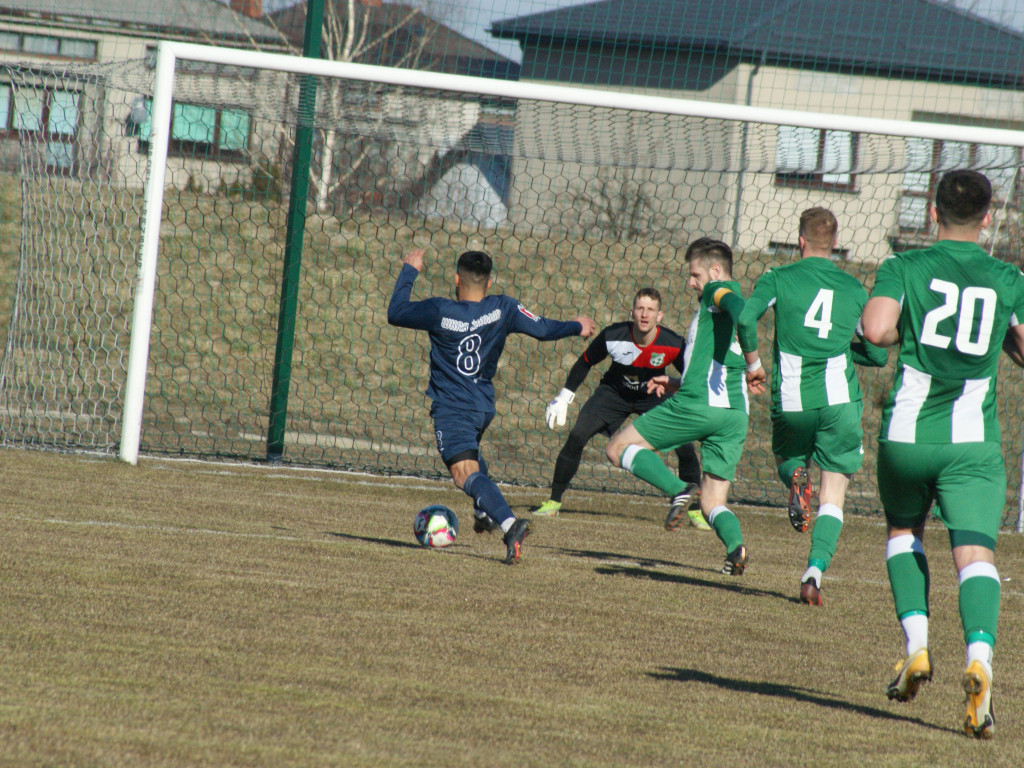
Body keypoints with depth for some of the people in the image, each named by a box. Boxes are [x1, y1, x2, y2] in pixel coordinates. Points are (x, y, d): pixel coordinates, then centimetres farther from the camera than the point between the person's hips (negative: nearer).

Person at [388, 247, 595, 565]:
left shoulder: (439, 311, -13)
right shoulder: (503, 309, -6)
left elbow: (395, 313, 0)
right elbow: (543, 329, 1)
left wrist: (409, 271, 11)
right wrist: (577, 326, 20)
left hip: (451, 407, -6)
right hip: (484, 405, 6)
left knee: (466, 474, -16)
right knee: (471, 454, 37)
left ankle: (509, 523, -37)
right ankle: (485, 513, 42)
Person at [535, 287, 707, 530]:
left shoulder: (673, 345, -28)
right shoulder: (613, 335, -27)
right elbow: (585, 362, -9)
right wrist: (563, 398, -4)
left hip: (654, 395, 0)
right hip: (613, 392, 0)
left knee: (684, 446, -16)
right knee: (576, 437, -16)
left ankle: (693, 509, 4)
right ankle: (554, 502, 0)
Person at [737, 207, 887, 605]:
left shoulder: (778, 278, 4)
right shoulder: (855, 289, 9)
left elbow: (746, 316, -13)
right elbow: (878, 355, 11)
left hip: (791, 401, 0)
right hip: (839, 401, 0)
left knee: (788, 461, 29)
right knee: (832, 498, 5)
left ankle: (796, 478, -7)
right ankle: (814, 570, -14)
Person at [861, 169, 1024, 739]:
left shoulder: (904, 269, 1)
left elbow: (876, 329, -15)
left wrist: (907, 329, 8)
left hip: (907, 434, 1)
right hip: (974, 443, 0)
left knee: (904, 532, 25)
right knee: (976, 553, -7)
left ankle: (917, 645, 10)